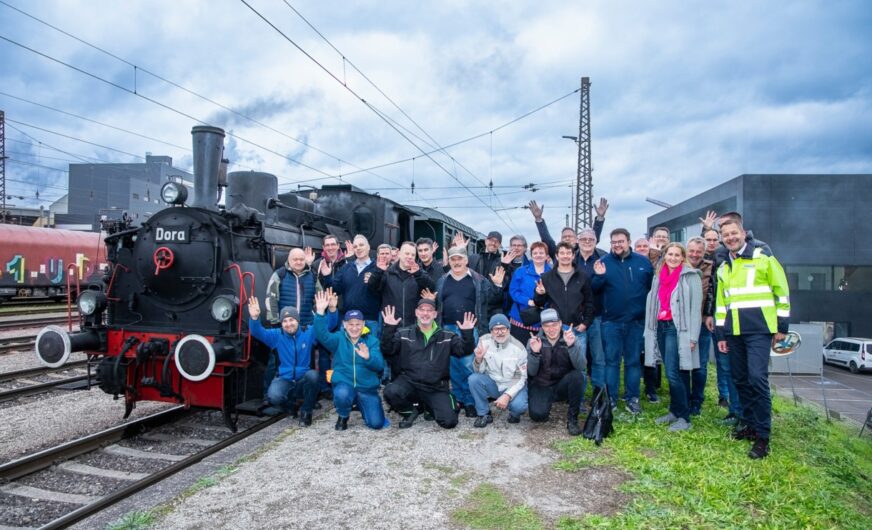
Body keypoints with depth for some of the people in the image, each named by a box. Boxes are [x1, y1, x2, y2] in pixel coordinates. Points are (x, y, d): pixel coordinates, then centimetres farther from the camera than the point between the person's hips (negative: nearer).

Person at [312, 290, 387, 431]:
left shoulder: (372, 340, 2)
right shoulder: (339, 338, 3)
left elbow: (379, 365, -11)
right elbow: (322, 335, -18)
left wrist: (368, 357, -33)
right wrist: (320, 312, -30)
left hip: (367, 388, 1)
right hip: (344, 384, -1)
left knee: (376, 423, -11)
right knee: (342, 394, -37)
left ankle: (361, 405, 25)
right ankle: (343, 417, 0)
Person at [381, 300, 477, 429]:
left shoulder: (447, 336, 7)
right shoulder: (403, 334, 4)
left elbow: (464, 350, -2)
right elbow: (387, 351, -6)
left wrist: (467, 333, -19)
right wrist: (389, 328, -19)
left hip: (437, 388, 1)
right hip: (408, 382, 0)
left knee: (449, 421, -14)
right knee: (391, 392, -31)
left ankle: (429, 406, 22)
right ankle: (410, 411, 4)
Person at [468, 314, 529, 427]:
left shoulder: (518, 348, -16)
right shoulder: (484, 341, -11)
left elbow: (522, 377, -11)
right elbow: (479, 371, -7)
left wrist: (507, 395, -25)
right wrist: (478, 359, -31)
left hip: (513, 386, -2)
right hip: (492, 383, 3)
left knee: (518, 405, -33)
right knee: (473, 379, -26)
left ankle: (514, 413, 7)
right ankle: (484, 414, -5)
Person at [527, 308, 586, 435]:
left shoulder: (571, 339, -7)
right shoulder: (534, 341, -6)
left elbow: (580, 367, -23)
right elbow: (531, 373, -12)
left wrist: (571, 345, -38)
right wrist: (534, 353, -30)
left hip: (562, 386, 1)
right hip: (541, 386, 0)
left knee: (577, 376, -30)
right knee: (538, 414, -27)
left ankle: (572, 418, -11)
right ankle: (546, 403, 12)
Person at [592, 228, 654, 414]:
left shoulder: (643, 262, 2)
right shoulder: (604, 262, 0)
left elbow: (652, 287, 3)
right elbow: (594, 290, -1)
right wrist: (599, 276, -20)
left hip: (636, 321, 1)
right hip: (611, 321, -1)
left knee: (633, 361, 10)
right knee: (611, 360, 6)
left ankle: (632, 398, 21)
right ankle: (610, 398, 15)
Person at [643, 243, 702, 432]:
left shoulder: (691, 276, -4)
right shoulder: (659, 276, 14)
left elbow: (696, 308, -8)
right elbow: (653, 302, 15)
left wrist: (693, 337, -12)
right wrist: (650, 330, 10)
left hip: (678, 329, -6)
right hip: (661, 327, 6)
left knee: (673, 373, -10)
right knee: (674, 374, 11)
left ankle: (684, 417, 0)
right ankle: (675, 412, 19)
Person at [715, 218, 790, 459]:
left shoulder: (763, 258, -1)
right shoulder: (723, 268, 16)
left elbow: (782, 291, -1)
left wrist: (782, 326, -3)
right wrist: (721, 335, 16)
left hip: (759, 330, -6)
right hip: (734, 333, 6)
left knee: (757, 379, -12)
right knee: (741, 380, 10)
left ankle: (762, 436, -3)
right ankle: (749, 423, 25)